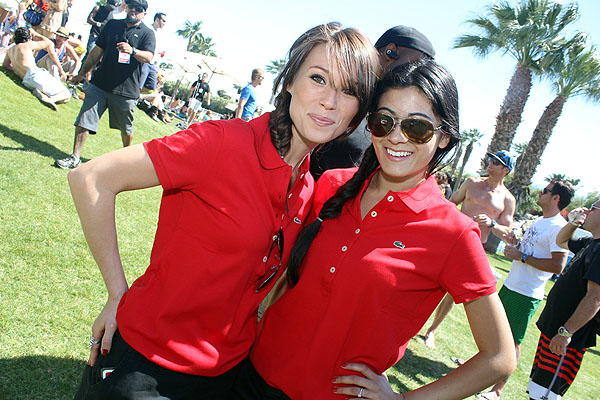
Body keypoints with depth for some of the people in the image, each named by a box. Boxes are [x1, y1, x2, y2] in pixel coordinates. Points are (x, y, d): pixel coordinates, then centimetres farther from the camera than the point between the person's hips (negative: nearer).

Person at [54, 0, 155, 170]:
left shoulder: (147, 33, 2)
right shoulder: (112, 25, 14)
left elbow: (149, 57, -15)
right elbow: (98, 50, 18)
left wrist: (132, 51, -35)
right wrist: (82, 73, 20)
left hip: (127, 90, -3)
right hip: (100, 84, 3)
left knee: (126, 128, 10)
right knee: (84, 119, -4)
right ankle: (75, 157, 3)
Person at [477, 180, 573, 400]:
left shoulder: (560, 228, -18)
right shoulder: (539, 221, 11)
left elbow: (558, 265, -25)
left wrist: (522, 256, -21)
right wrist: (516, 243, 4)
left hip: (526, 295, -8)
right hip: (510, 285, 9)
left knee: (513, 341, 1)